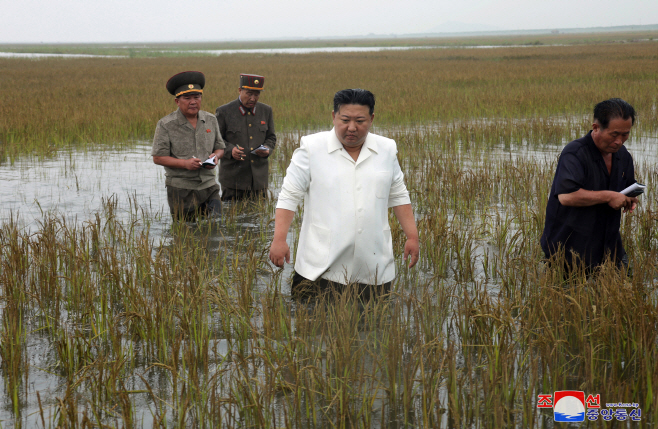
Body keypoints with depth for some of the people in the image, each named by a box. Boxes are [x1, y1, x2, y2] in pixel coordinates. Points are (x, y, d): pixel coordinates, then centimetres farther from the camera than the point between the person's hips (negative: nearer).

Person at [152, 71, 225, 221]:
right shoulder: (166, 125, -5)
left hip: (209, 186, 3)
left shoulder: (210, 120, 8)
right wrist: (185, 163, -19)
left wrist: (215, 156, -7)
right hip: (181, 189, -3)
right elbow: (158, 157, -6)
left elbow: (220, 147, 18)